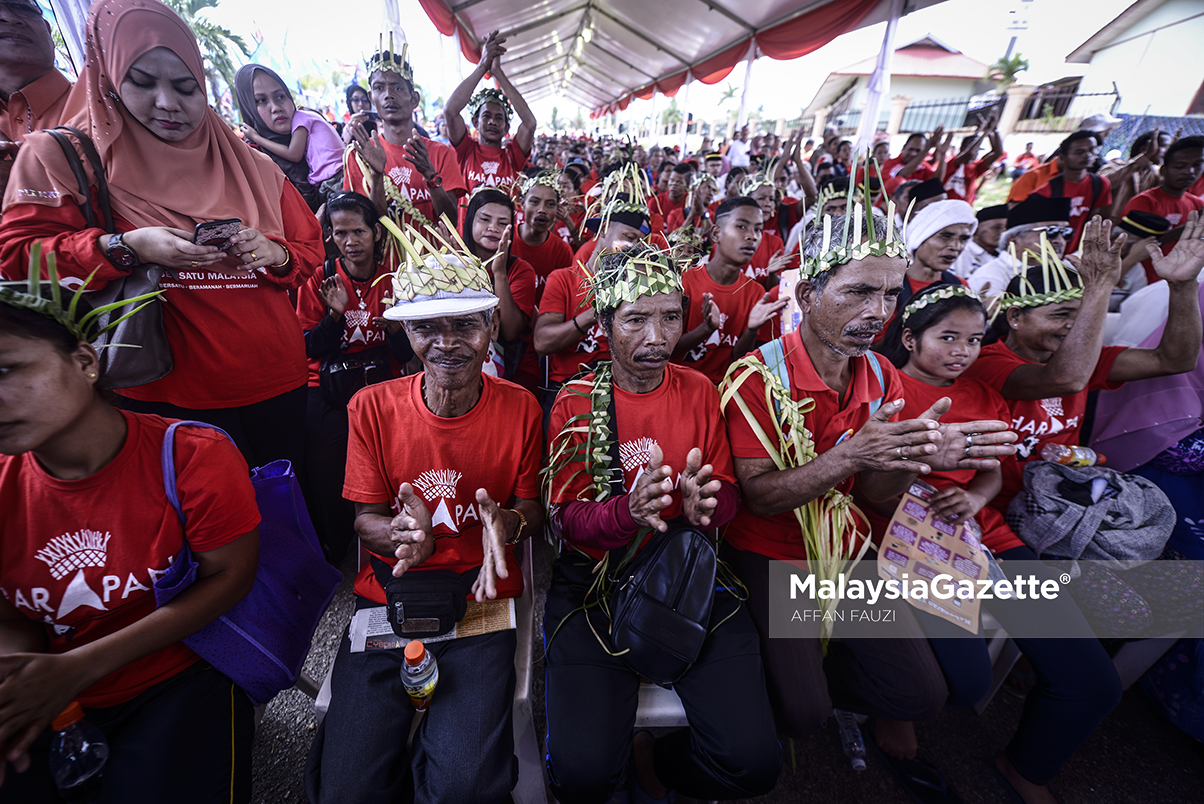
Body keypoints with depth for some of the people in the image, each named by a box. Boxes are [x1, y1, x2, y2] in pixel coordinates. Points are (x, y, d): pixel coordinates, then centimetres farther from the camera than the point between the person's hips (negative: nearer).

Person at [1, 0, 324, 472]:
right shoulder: (67, 157, 5)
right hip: (165, 394, -2)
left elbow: (311, 248, 12)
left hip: (277, 383, 3)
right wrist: (126, 248, -17)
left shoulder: (252, 167, 11)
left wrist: (273, 253, -9)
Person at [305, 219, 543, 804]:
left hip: (482, 592, -1)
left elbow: (531, 506, 4)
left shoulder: (520, 409, -5)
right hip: (389, 589, 2)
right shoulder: (373, 407, -3)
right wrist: (401, 533, -22)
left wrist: (508, 522, -20)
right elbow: (365, 519, 2)